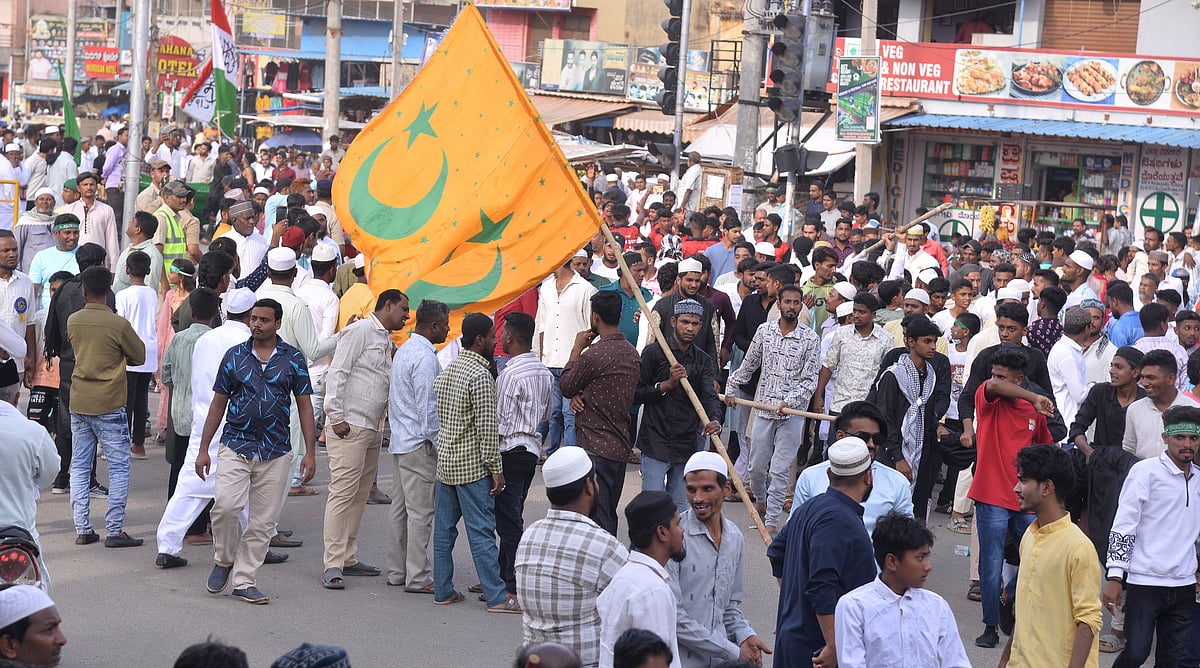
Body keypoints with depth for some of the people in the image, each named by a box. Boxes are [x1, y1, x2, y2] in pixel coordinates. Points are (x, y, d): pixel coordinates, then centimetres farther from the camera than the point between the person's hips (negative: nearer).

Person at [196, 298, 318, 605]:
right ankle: (223, 560, 6)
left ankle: (243, 580, 13)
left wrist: (310, 452, -1)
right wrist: (203, 449, 5)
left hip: (275, 452, 1)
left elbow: (305, 406, 6)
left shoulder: (293, 359, 4)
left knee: (262, 521, 2)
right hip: (235, 444, -1)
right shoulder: (235, 356, 4)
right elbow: (218, 404, 8)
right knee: (226, 505, -19)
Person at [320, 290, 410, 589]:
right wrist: (335, 416, -17)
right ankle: (333, 565, -10)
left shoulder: (387, 340, 19)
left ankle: (348, 558, 15)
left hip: (373, 428, 9)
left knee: (360, 495, 10)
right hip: (349, 428, -9)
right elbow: (337, 373, -13)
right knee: (343, 493, -10)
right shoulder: (361, 331, -8)